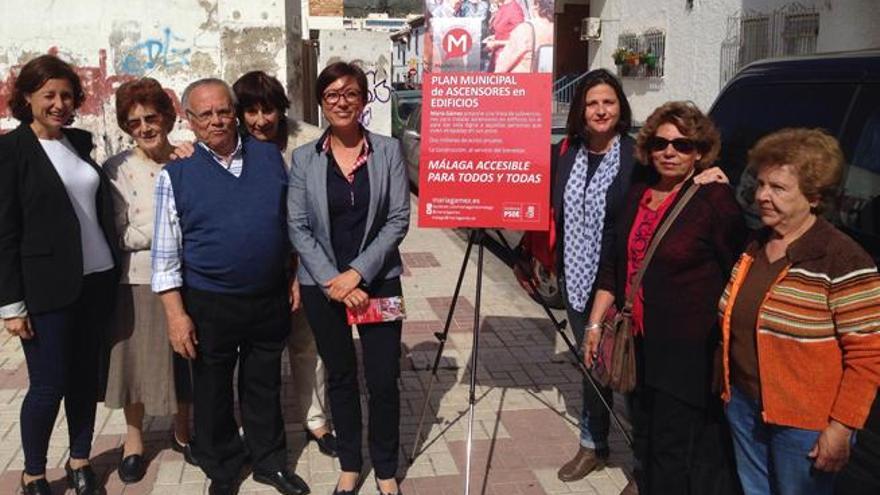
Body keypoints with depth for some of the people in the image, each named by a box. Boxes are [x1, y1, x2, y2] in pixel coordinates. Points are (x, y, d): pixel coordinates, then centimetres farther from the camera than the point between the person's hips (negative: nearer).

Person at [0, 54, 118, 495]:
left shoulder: (82, 142, 9)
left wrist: (111, 268, 7)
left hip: (97, 280, 5)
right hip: (47, 289, -5)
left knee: (85, 377, 13)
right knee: (48, 386, 2)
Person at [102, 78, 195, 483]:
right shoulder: (118, 169, -5)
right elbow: (124, 235, -11)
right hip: (138, 281, -2)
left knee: (185, 358, 14)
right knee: (138, 358, 11)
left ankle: (182, 431, 36)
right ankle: (134, 439, 31)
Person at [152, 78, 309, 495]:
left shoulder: (270, 156, 2)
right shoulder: (176, 173, -6)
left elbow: (292, 221, 11)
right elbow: (165, 253, -6)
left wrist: (296, 278, 10)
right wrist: (176, 314, -10)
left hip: (270, 299, 2)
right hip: (209, 304, -2)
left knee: (264, 386, 18)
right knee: (212, 391, 14)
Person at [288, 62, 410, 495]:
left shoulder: (388, 150, -2)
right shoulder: (303, 158, 0)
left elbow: (398, 220, -6)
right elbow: (297, 227, -3)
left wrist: (358, 272, -13)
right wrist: (332, 280, -12)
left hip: (378, 280, -1)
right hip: (322, 285, 1)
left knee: (383, 381, 2)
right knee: (340, 377, 13)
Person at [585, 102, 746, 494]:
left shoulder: (715, 200, -11)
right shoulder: (637, 196, 9)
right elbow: (613, 266, 15)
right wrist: (595, 322, 12)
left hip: (689, 351, -6)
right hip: (640, 344, 7)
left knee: (675, 451, 1)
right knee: (645, 441, 19)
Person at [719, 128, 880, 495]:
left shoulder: (842, 262, -18)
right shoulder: (755, 247, 5)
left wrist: (841, 427, -18)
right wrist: (728, 385, 14)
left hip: (803, 423, -7)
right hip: (743, 405, 7)